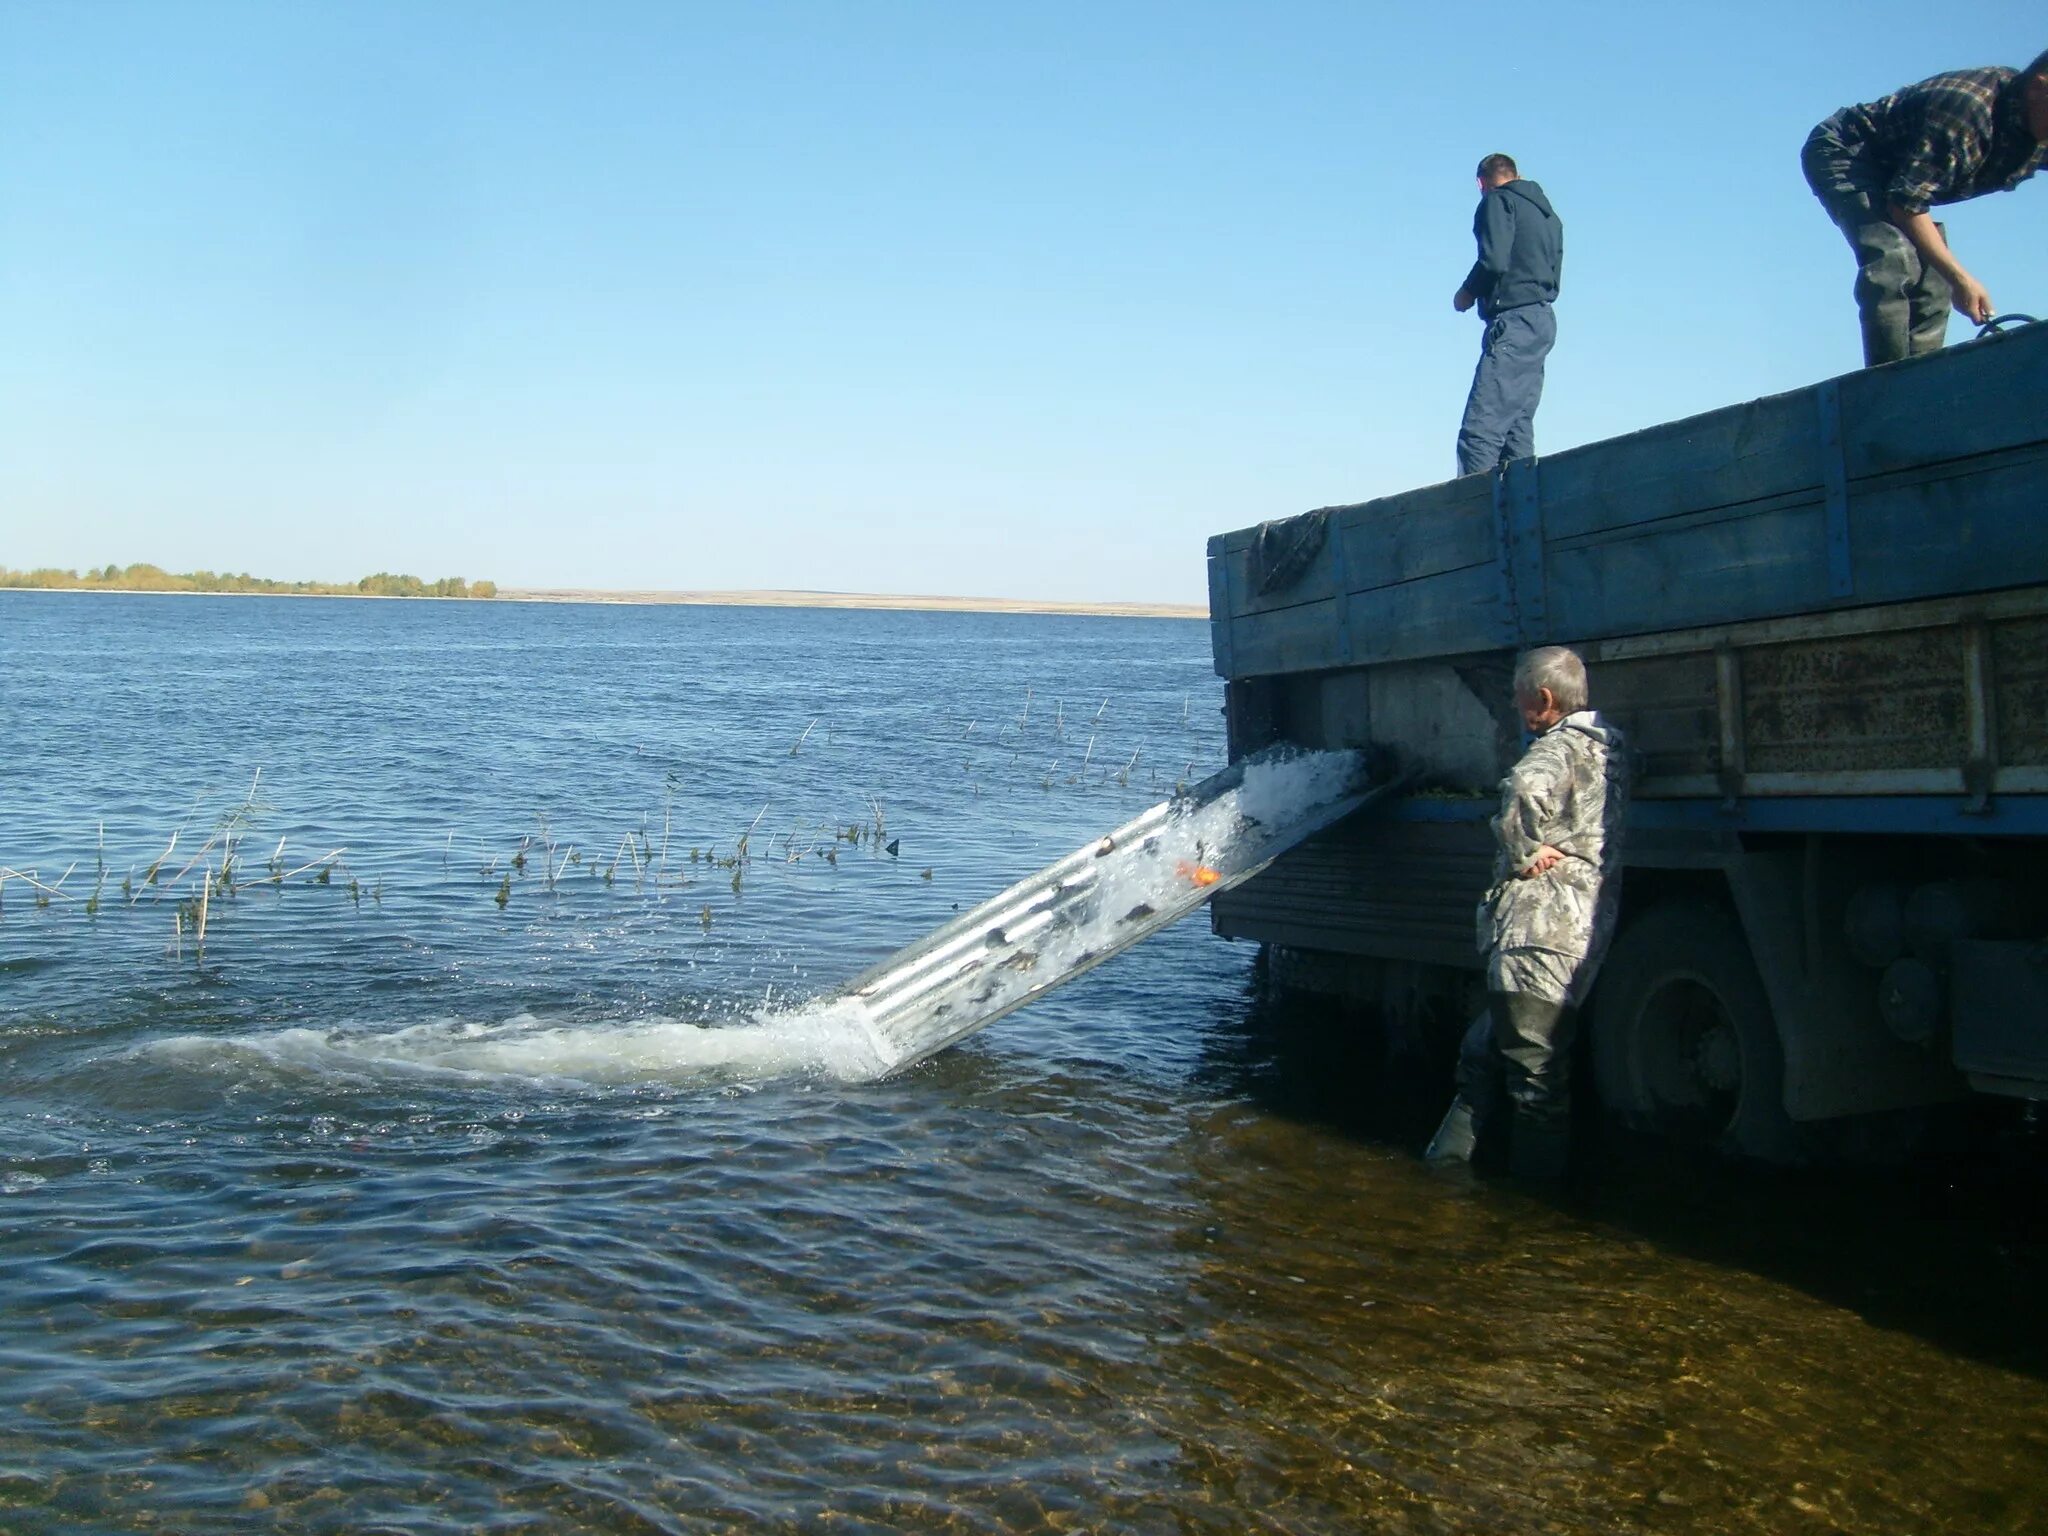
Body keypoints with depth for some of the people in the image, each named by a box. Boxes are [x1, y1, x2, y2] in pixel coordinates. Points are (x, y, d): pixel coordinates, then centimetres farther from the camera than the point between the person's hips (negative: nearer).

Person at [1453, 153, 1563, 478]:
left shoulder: (1498, 201, 0)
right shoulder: (1548, 214, 25)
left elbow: (1494, 260, -16)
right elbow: (1552, 277, 21)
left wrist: (1467, 293, 1)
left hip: (1513, 320, -9)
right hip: (1544, 320, 9)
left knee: (1479, 430, -18)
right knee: (1517, 428, 7)